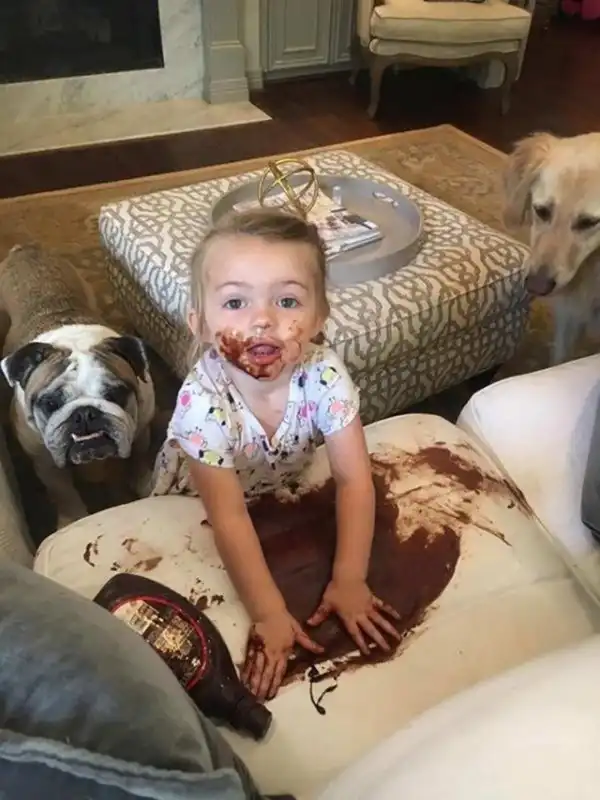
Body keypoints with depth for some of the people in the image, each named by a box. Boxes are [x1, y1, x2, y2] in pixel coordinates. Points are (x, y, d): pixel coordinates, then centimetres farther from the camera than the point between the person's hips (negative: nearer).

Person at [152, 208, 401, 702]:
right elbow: (229, 518, -35)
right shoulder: (203, 402, -39)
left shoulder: (325, 375, -33)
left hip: (285, 491, 3)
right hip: (195, 503, -2)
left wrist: (349, 580, -30)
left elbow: (353, 478, -26)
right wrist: (269, 614, -36)